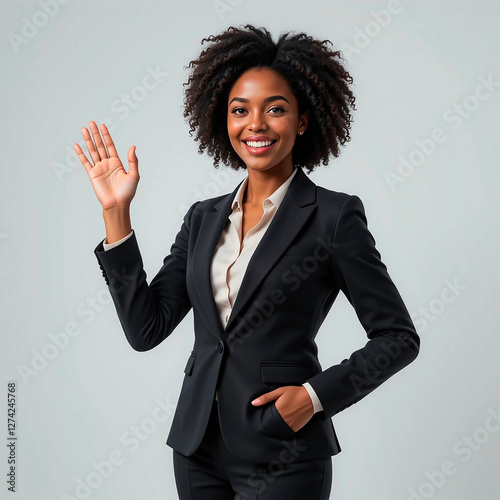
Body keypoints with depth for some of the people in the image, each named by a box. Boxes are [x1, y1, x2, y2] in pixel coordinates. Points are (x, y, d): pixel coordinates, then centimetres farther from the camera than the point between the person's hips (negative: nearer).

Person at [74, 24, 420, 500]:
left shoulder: (333, 215, -9)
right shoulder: (204, 217, 6)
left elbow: (397, 338, -5)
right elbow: (145, 328, -1)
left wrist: (317, 394, -15)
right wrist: (116, 213, -4)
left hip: (282, 459, -5)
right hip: (199, 447, 5)